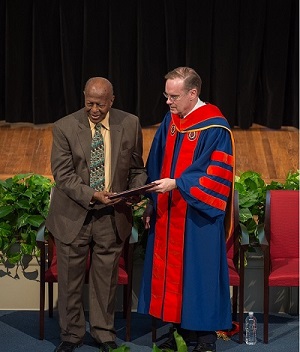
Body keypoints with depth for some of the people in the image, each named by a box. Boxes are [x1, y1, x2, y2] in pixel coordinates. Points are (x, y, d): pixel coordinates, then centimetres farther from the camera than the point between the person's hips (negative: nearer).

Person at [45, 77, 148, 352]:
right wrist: (92, 195, -25)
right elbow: (63, 174, -12)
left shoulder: (130, 124, -3)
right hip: (74, 215, -1)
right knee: (70, 278, 10)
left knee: (106, 278, 14)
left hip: (113, 215, 1)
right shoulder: (65, 127, -9)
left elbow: (137, 168, 7)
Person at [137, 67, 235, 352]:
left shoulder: (215, 128, -14)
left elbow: (218, 175, -17)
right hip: (167, 214, 7)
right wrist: (151, 203, 9)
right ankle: (180, 329, 26)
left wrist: (177, 184, -22)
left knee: (199, 272, 2)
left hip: (198, 216, -6)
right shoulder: (170, 121, 6)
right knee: (170, 271, 12)